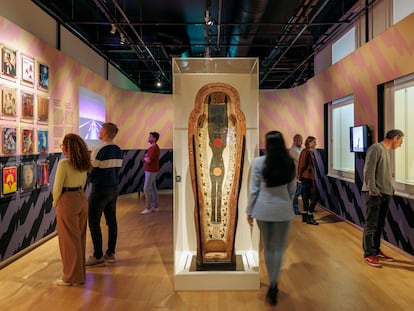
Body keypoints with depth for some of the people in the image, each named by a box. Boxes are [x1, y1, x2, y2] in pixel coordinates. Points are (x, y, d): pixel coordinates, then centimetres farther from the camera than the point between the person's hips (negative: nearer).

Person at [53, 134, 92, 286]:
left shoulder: (63, 163, -19)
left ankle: (72, 277, 17)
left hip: (67, 201, -7)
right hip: (82, 199, 7)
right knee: (79, 238, 17)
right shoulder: (84, 163, 3)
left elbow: (57, 187, -14)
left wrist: (55, 203, 2)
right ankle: (79, 272, 31)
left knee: (69, 239, 5)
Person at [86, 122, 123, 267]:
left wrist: (91, 179, 6)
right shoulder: (118, 150, 5)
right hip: (114, 188, 8)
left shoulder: (99, 151, -18)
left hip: (100, 190, -8)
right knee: (111, 220, 13)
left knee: (93, 222, 3)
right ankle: (111, 253, 23)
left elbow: (92, 172, -14)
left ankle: (98, 257, 10)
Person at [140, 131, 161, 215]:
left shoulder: (154, 148, -19)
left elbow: (147, 161, -24)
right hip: (150, 171, 10)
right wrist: (146, 158, -6)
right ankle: (155, 207, 16)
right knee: (153, 189, 11)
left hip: (151, 171, -10)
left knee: (146, 189, -7)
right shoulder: (152, 147, 14)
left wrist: (145, 158, -3)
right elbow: (143, 159, 16)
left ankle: (148, 208, 0)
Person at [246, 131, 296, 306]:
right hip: (282, 209, 1)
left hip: (263, 209, 0)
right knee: (279, 248, 10)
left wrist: (249, 211, 1)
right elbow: (292, 190, 5)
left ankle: (272, 285, 29)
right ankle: (272, 287, 4)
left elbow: (254, 190, -9)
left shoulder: (258, 162, -11)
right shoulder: (289, 163, -3)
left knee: (268, 248, 16)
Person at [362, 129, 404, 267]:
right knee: (371, 225, -3)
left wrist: (390, 188, 13)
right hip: (375, 194, -9)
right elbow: (369, 171, -17)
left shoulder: (386, 150, 17)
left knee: (380, 225, 14)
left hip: (385, 194, 9)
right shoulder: (376, 148, -12)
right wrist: (373, 190, -17)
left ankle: (376, 251, 24)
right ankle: (368, 254, 5)